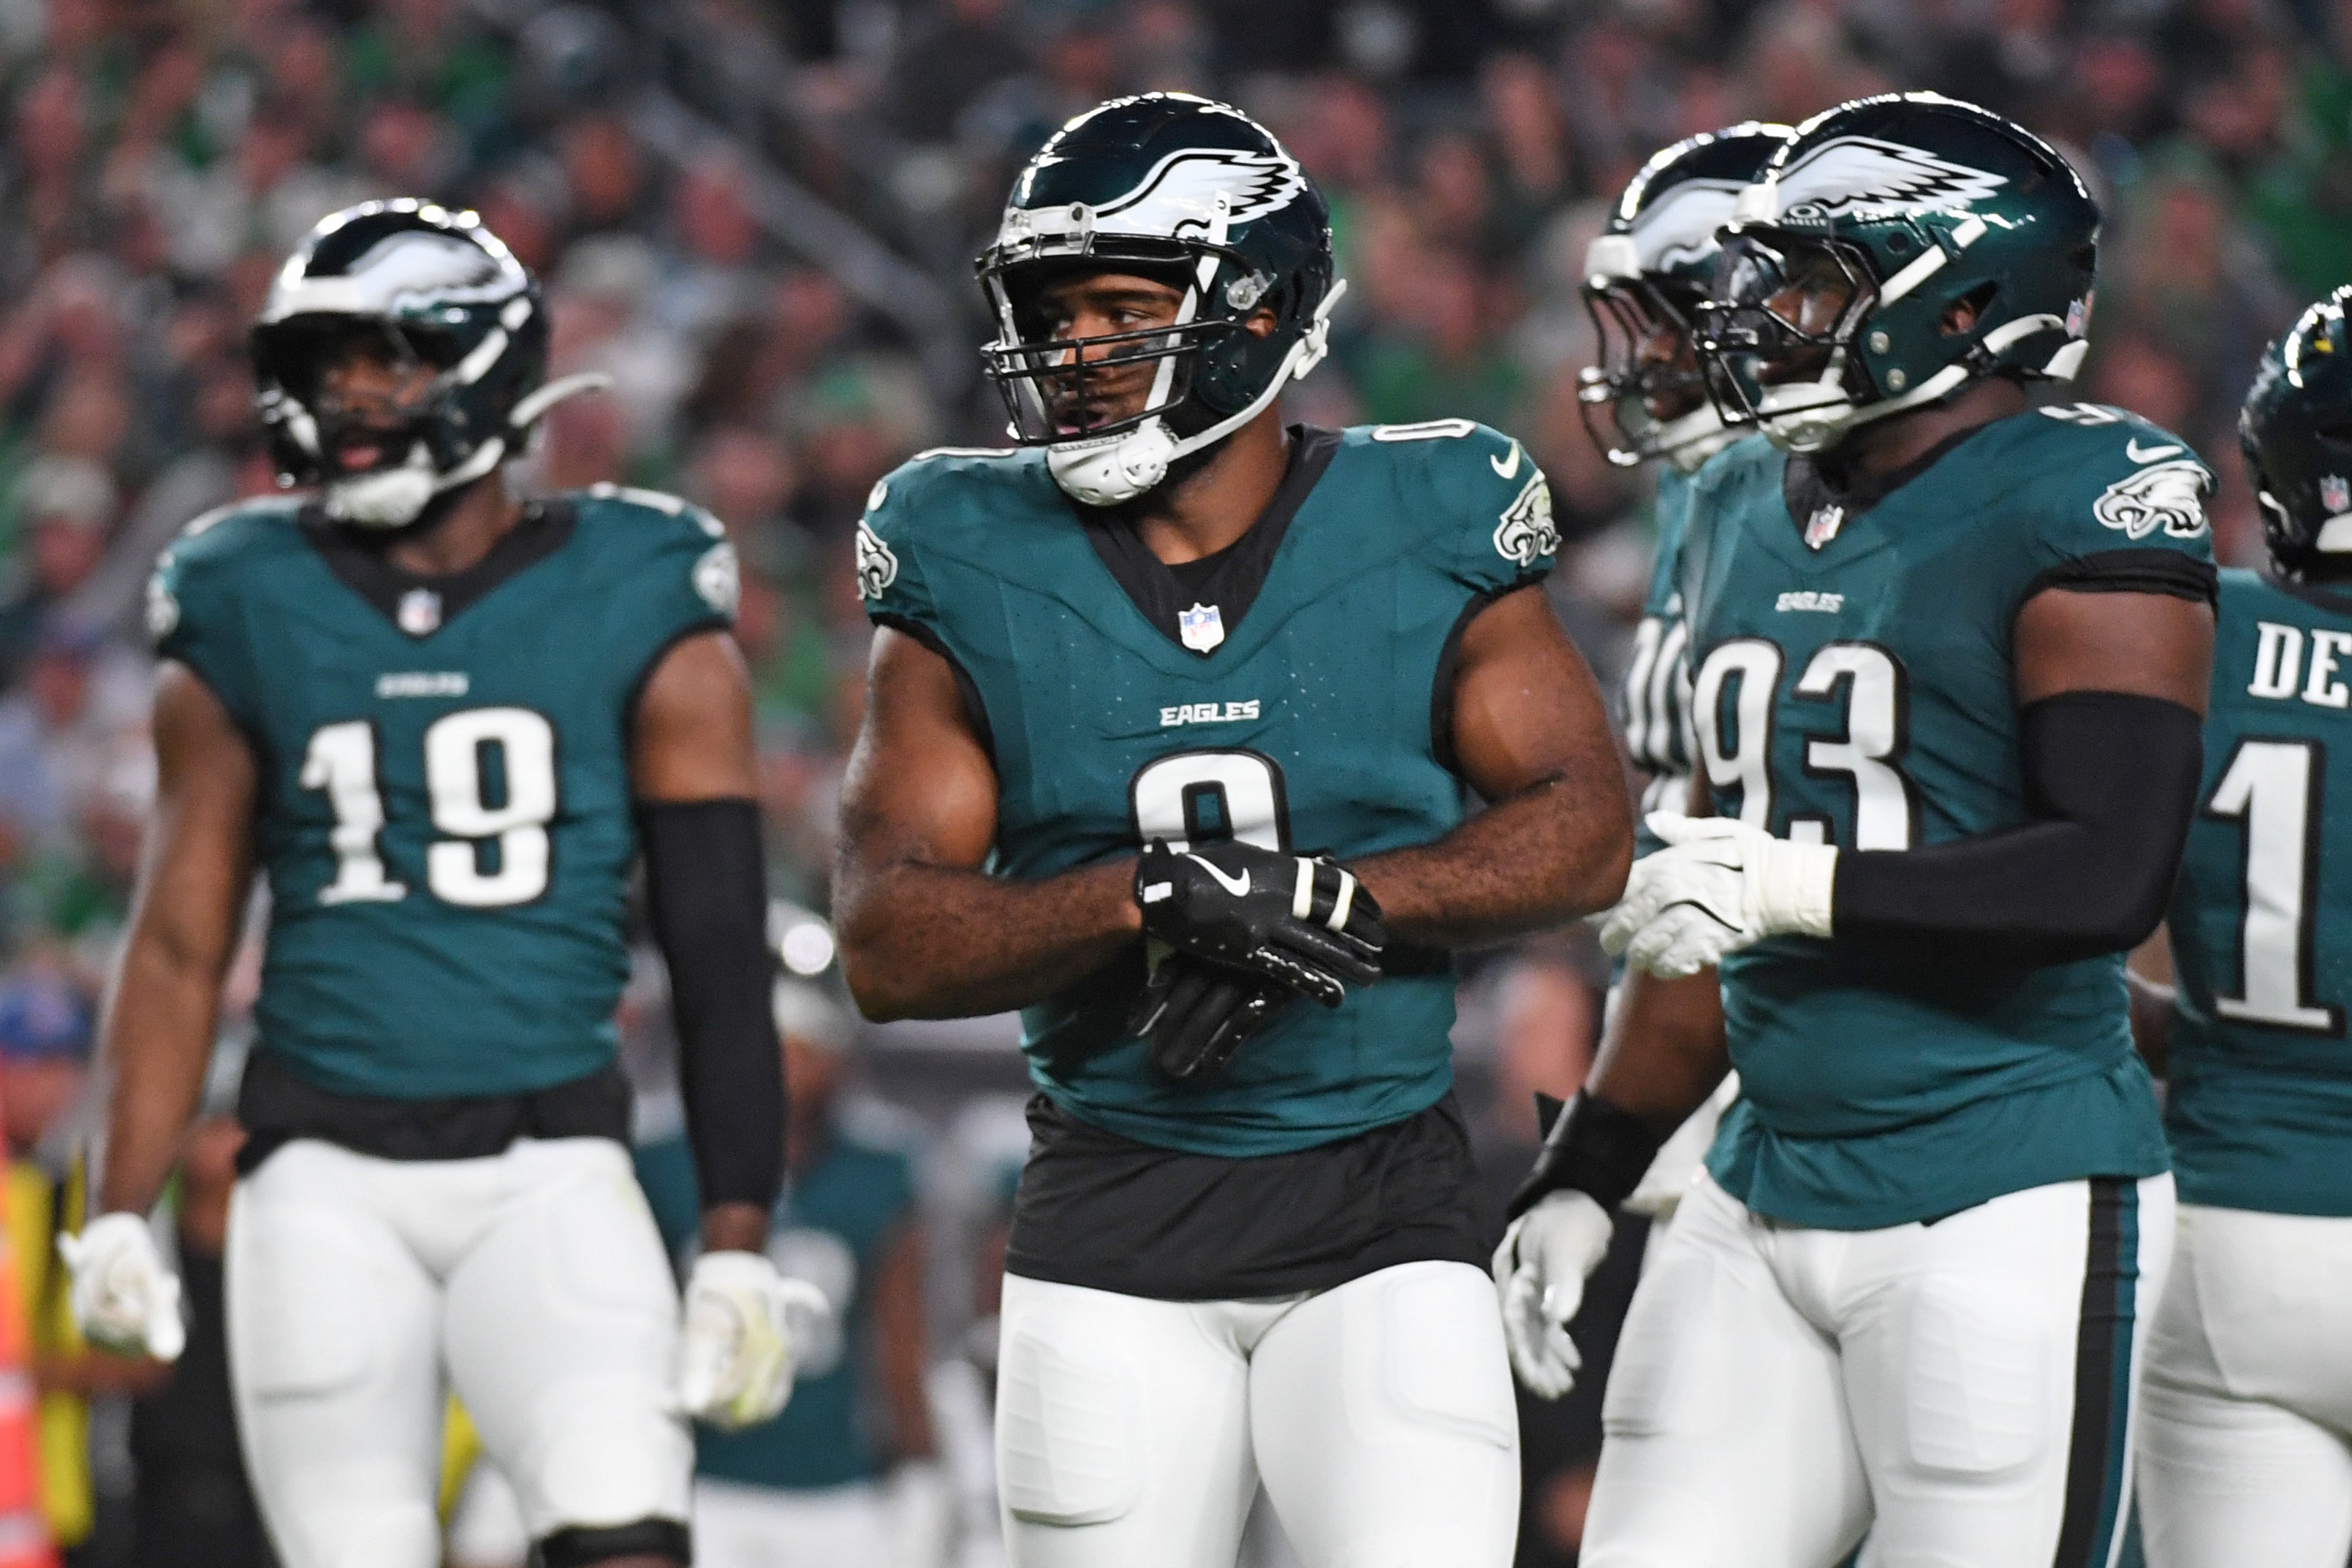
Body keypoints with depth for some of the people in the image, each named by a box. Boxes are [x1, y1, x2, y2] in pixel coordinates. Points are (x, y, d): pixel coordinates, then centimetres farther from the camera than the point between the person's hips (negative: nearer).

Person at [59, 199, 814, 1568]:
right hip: (325, 1177, 2)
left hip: (548, 1171, -2)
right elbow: (181, 945, 11)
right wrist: (122, 1213, 2)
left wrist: (740, 1244, -5)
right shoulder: (251, 616, 8)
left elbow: (722, 958, 1)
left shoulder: (638, 617, 2)